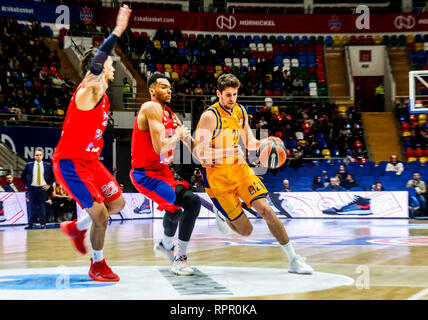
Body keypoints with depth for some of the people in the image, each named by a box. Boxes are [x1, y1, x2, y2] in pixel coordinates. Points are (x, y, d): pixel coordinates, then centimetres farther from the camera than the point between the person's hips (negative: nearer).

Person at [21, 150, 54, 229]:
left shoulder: (48, 165, 2)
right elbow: (23, 175, 15)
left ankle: (42, 224, 7)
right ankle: (30, 224, 1)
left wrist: (49, 185, 0)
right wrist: (26, 185, 7)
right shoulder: (29, 165, 5)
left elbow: (53, 175, 8)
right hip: (32, 188, 1)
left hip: (43, 188, 0)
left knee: (42, 206, 1)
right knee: (32, 206, -1)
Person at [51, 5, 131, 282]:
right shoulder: (88, 91, -18)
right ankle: (98, 265, 10)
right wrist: (117, 31, -44)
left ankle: (76, 228, 33)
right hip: (70, 164, -9)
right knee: (101, 216, -10)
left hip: (90, 161, 9)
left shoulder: (102, 97, 10)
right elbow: (95, 64, -39)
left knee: (117, 203, 15)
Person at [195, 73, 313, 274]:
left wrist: (265, 142, -5)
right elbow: (200, 152, -20)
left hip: (240, 168, 5)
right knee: (245, 231, -5)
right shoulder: (210, 116, -16)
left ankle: (294, 260, -9)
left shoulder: (240, 111, 6)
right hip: (217, 176, -5)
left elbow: (250, 144, 17)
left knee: (265, 209, -15)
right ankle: (221, 212, 30)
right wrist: (223, 154, -38)